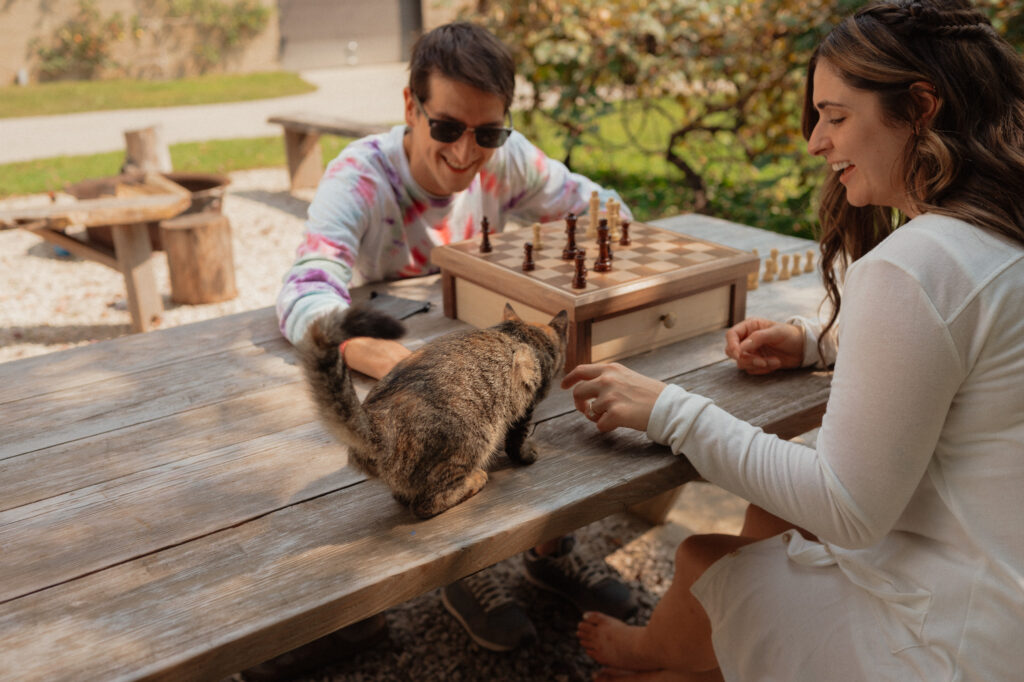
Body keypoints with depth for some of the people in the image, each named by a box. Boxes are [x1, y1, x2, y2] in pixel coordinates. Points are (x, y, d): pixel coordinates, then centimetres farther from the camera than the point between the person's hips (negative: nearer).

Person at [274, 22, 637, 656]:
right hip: (392, 356, -3)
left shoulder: (506, 158, -14)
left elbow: (597, 204, -3)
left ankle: (550, 546, 8)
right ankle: (463, 568, 0)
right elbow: (304, 294, -43)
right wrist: (380, 354, -65)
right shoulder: (359, 176, -27)